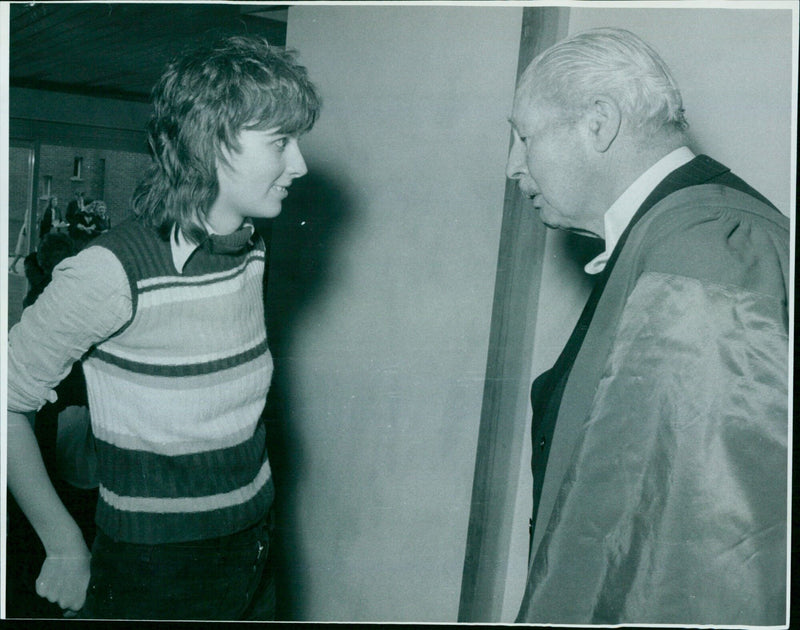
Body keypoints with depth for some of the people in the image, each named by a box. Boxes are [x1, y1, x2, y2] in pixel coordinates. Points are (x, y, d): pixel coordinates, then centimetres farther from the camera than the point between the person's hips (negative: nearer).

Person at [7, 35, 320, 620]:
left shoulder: (252, 250, -3)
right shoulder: (113, 272, -24)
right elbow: (10, 401, -15)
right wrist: (66, 548, -10)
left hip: (254, 548, 6)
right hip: (154, 573, -6)